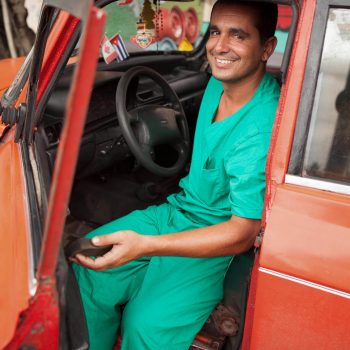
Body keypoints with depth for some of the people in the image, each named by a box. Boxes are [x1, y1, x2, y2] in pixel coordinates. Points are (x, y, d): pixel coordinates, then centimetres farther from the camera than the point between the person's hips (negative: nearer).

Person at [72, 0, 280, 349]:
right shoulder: (220, 82, -1)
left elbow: (241, 235, -26)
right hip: (178, 211, 8)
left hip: (223, 242, -7)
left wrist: (144, 245, -35)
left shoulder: (263, 130, -27)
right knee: (85, 266, -2)